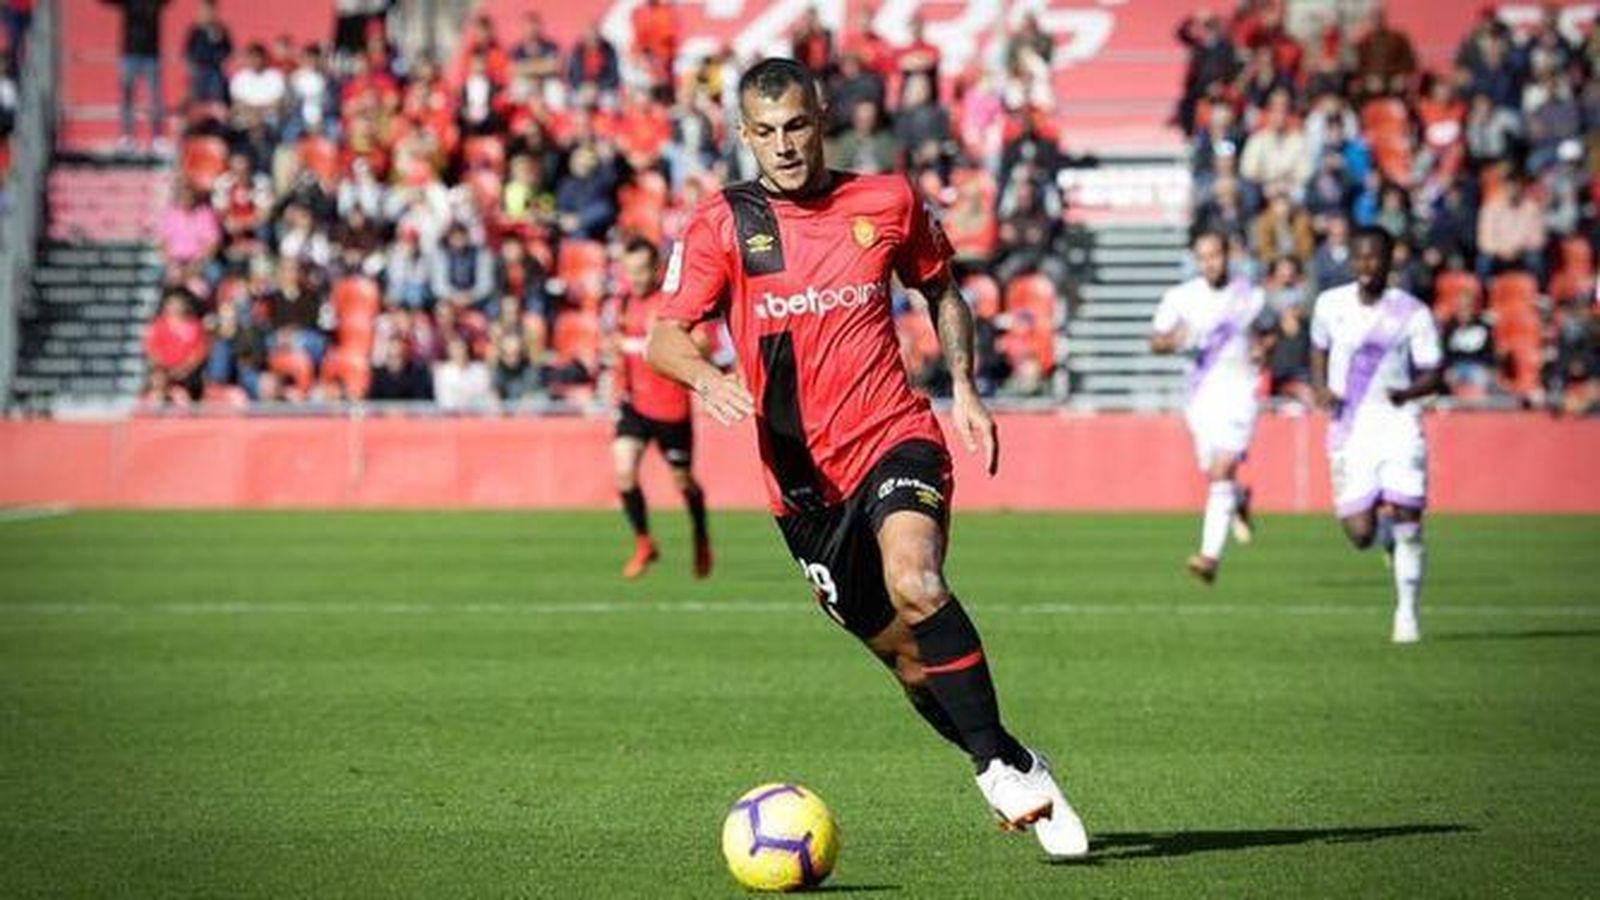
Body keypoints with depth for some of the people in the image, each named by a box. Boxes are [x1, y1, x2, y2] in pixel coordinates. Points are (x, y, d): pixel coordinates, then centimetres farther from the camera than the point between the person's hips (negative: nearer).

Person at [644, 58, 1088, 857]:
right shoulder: (722, 224, 1)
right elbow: (663, 336, -7)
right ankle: (1011, 768, 24)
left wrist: (963, 386, 10)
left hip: (894, 437, -2)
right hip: (801, 475, 2)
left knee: (916, 584, -29)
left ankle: (1005, 772, -20)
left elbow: (942, 290, 22)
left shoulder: (886, 201, 5)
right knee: (902, 652, 4)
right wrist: (707, 377, -28)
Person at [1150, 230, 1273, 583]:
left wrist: (1261, 349, -5)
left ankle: (1211, 555, -23)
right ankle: (1240, 500, 49)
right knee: (1216, 474, 11)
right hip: (1200, 393, 3)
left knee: (1222, 471, -18)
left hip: (1238, 392, -3)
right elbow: (1156, 341, 6)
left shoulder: (1250, 297, 1)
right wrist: (1175, 341, -16)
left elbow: (1266, 333, 17)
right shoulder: (1180, 298, 1)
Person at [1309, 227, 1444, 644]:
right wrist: (1320, 389, 3)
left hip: (1398, 425, -2)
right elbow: (1319, 349, 21)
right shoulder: (1330, 304, 5)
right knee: (1360, 535, -5)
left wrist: (1409, 392, -23)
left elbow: (1434, 375, -2)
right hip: (1350, 429, 2)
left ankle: (1407, 613, 4)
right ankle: (1387, 535, 32)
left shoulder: (1413, 313, -3)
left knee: (1406, 521, -10)